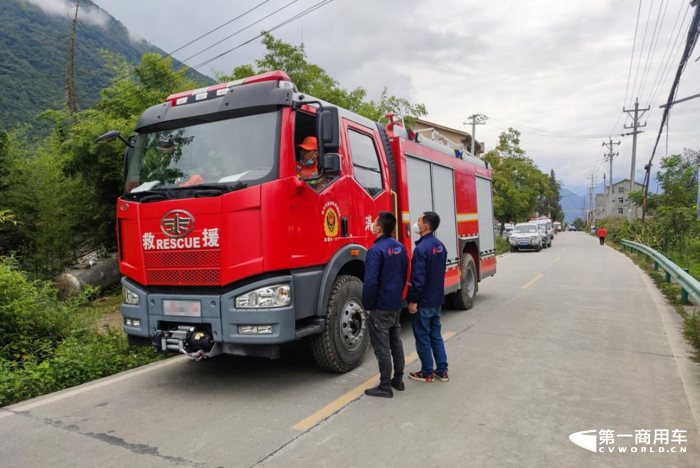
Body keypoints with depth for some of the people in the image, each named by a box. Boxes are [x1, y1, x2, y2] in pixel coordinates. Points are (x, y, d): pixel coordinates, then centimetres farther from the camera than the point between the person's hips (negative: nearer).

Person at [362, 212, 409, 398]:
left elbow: (370, 282, -24)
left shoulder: (376, 250, -21)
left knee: (382, 348, 1)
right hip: (397, 305, 8)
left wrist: (367, 305, -12)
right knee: (396, 343, 18)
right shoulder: (400, 247, 5)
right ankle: (398, 380, 28)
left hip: (380, 308, -8)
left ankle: (385, 387, 10)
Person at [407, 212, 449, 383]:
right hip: (437, 299, 8)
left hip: (423, 301, -8)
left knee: (422, 338, 5)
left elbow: (418, 278, -23)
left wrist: (413, 301, -15)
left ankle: (427, 373, 16)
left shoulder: (421, 248, -22)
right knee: (436, 335, 17)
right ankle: (442, 371, 24)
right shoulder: (440, 245, 6)